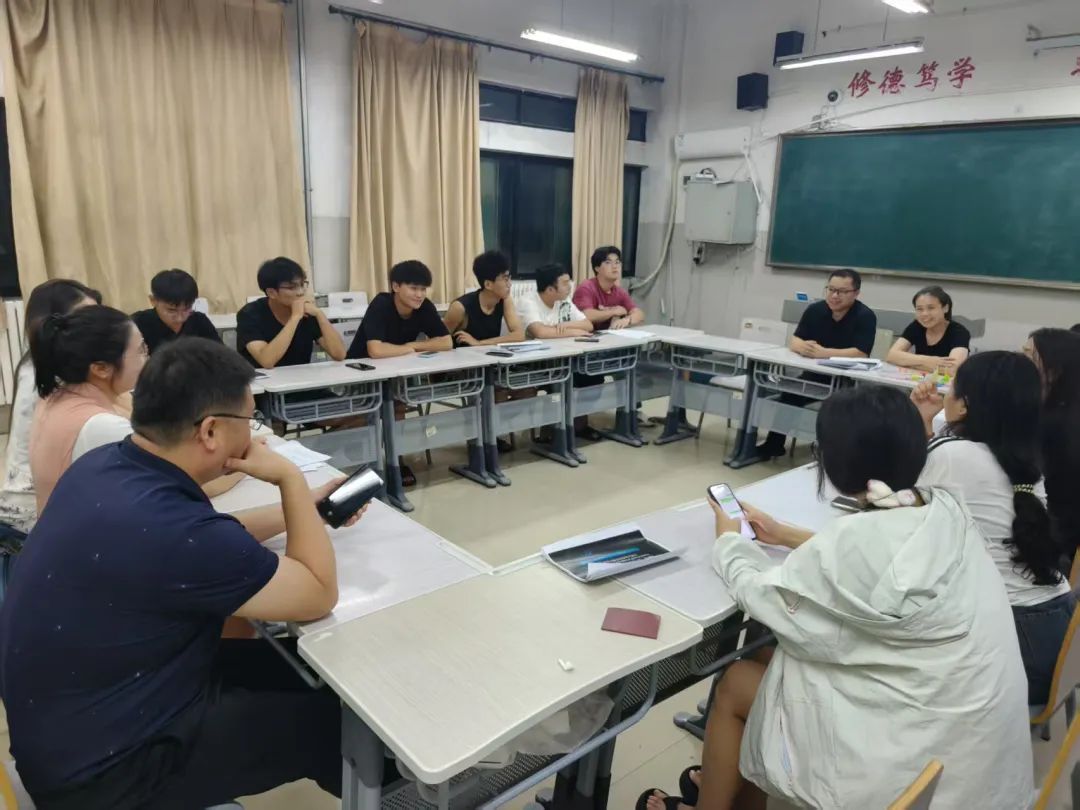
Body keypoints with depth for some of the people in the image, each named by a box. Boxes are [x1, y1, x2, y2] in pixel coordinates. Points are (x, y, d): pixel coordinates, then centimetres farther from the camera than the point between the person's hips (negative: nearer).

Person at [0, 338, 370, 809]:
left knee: (294, 666, 15)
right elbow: (319, 595, -21)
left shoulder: (105, 464, -8)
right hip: (104, 767, -8)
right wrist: (290, 479, -15)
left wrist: (299, 509, 11)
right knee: (334, 715, 1)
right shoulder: (170, 530, -36)